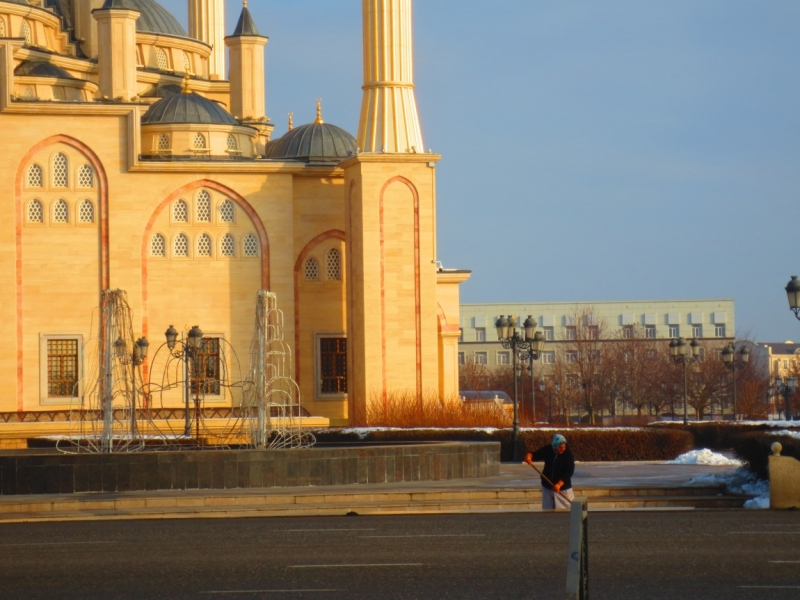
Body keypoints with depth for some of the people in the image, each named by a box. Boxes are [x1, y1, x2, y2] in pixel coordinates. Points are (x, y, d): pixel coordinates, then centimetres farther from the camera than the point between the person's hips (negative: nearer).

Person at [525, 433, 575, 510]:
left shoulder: (568, 454, -18)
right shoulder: (547, 450, -7)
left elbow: (569, 472, -22)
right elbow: (536, 455, 6)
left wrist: (559, 484, -33)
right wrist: (529, 456, -19)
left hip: (563, 488, -4)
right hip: (547, 486, 4)